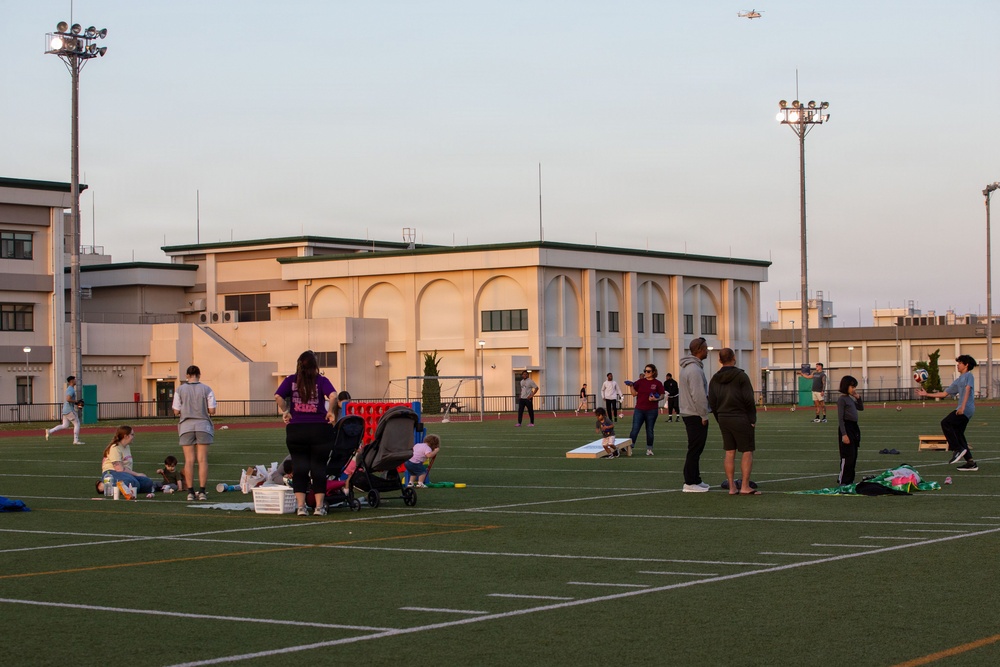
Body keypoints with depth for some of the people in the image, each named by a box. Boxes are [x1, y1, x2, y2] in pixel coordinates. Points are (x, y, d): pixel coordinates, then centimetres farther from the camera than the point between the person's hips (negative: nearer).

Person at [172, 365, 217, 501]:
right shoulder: (206, 389, -2)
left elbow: (176, 411, -2)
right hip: (203, 425, 0)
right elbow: (212, 410, -4)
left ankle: (190, 492, 1)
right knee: (202, 460, 2)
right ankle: (202, 491, -1)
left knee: (189, 460, 3)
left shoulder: (180, 390, -1)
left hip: (186, 426, 0)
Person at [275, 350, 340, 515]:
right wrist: (331, 412, -3)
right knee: (319, 467, 6)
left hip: (296, 429, 1)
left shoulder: (291, 380, 3)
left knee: (299, 467, 6)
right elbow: (333, 396, -17)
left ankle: (300, 506, 2)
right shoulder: (321, 381, -1)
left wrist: (285, 412, 2)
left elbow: (278, 396, -10)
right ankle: (319, 506, 6)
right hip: (319, 429, -1)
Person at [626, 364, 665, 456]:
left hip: (652, 411, -1)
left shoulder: (657, 383, -1)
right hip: (639, 410, 1)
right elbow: (634, 394, 5)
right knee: (634, 429, -5)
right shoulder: (640, 382, 6)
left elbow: (662, 396, -1)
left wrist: (656, 399, -19)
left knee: (649, 430, 7)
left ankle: (649, 449, 17)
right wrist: (631, 386, -11)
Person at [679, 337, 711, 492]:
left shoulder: (687, 367, 15)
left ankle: (695, 480, 20)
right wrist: (704, 416, -17)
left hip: (688, 414, 10)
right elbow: (698, 395, -23)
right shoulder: (695, 369, -18)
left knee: (695, 449, 15)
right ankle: (690, 483, -5)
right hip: (696, 415, -10)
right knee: (695, 449, -6)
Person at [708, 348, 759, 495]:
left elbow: (712, 403, 9)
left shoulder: (715, 379, 8)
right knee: (747, 452, -1)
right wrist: (753, 419, -5)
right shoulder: (741, 376, -9)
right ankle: (745, 487, -6)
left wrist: (720, 420, 15)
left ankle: (732, 487, 6)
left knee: (730, 453, 8)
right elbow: (749, 400, -13)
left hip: (723, 419, 6)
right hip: (741, 419, -6)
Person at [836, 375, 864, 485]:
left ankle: (849, 480, 19)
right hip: (846, 427, -9)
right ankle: (843, 481, -1)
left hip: (854, 427, 9)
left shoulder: (851, 399, 14)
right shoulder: (842, 399, -11)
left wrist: (858, 397, 11)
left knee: (853, 456, 12)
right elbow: (840, 418, -15)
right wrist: (844, 434, -20)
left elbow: (861, 408, 28)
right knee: (847, 456, -7)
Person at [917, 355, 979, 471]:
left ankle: (958, 449, -17)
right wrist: (926, 394, 28)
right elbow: (944, 394, 30)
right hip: (963, 410, 9)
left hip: (967, 408, -9)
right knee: (958, 434, 4)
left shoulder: (969, 376, 2)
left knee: (945, 423, -17)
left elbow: (967, 390, -13)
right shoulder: (958, 381, 28)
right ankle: (971, 462, 2)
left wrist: (962, 407, -26)